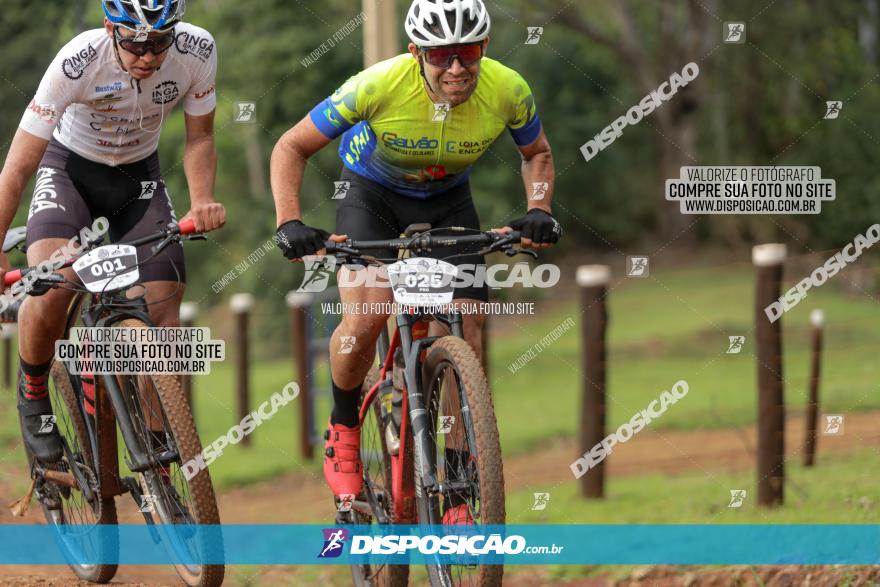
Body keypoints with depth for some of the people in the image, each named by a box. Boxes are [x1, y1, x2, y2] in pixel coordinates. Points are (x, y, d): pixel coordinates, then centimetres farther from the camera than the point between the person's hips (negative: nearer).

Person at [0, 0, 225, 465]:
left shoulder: (197, 51, -24)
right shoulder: (76, 64, -32)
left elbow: (199, 139, -7)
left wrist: (202, 201, -27)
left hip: (138, 176, 3)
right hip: (70, 168, -3)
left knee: (163, 313, -10)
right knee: (51, 286, -30)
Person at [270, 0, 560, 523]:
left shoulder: (507, 91, -25)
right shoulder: (380, 85, -32)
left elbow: (537, 153, -1)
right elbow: (292, 147, -19)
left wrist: (539, 211, -20)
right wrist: (290, 223, -33)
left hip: (449, 204, 2)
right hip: (373, 196, -2)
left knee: (467, 340, -11)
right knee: (365, 320, -27)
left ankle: (458, 494, -1)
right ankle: (344, 431, 2)